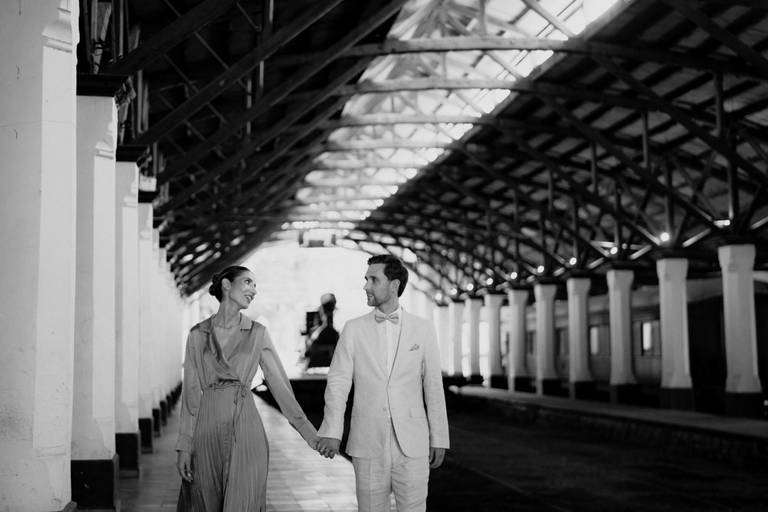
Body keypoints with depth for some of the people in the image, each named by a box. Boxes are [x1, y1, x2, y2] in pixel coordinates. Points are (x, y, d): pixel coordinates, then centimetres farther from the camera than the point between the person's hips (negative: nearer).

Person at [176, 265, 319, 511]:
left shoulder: (258, 333, 7)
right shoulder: (198, 334, 6)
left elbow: (279, 383, 6)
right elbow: (191, 392, 5)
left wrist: (309, 432, 0)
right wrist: (184, 445, 0)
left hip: (245, 428, 0)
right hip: (207, 428, 0)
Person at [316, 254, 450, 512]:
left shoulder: (423, 329, 4)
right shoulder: (353, 329, 4)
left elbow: (433, 386, 6)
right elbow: (338, 382, -1)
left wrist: (438, 438, 4)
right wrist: (332, 432, -13)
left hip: (411, 442, 0)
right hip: (368, 442, 1)